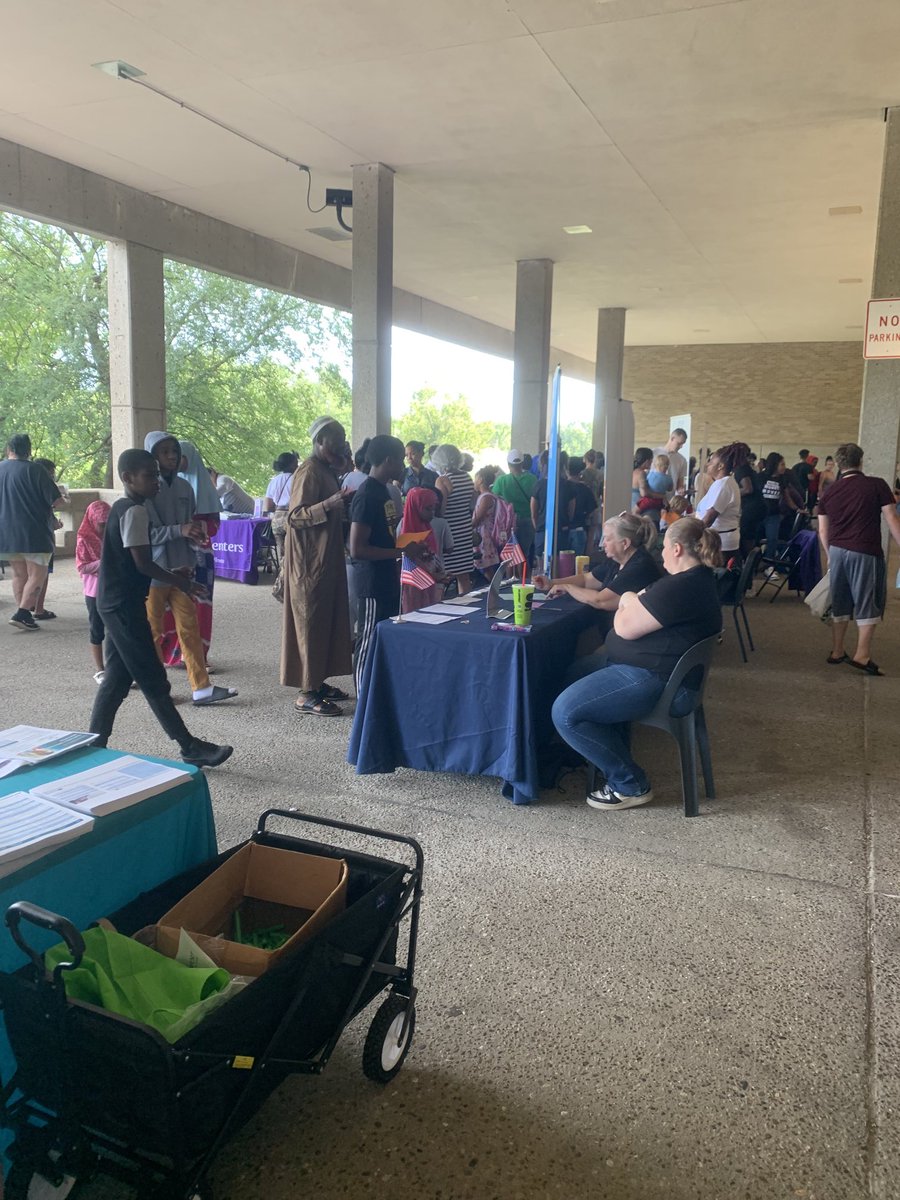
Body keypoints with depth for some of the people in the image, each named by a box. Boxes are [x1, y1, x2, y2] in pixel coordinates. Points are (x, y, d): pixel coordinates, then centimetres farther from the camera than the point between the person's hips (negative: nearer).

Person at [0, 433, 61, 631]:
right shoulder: (34, 470, -11)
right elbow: (57, 500, -12)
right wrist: (48, 505, 9)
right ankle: (21, 614, -9)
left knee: (19, 575, 15)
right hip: (33, 533, -6)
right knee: (37, 575, 1)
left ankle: (23, 615, 15)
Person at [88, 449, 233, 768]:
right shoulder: (135, 511, -16)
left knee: (117, 678, 14)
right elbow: (142, 563, -20)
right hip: (126, 605, -10)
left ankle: (93, 746, 19)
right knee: (153, 681, -4)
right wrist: (180, 582, -7)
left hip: (115, 603, 10)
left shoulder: (122, 507, 14)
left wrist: (172, 579, 15)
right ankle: (190, 747, 3)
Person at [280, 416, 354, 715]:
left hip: (326, 559, 10)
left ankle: (317, 681, 22)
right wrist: (331, 504, -31)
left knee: (326, 620, 13)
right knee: (311, 622, -5)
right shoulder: (309, 472, -15)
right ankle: (306, 693, 1)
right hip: (309, 561, -10)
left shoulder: (327, 471, 15)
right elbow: (295, 516, -22)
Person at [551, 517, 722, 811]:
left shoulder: (679, 588, -26)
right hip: (661, 668, 12)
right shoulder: (699, 578, 11)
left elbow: (625, 627, -20)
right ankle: (618, 758, 25)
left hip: (649, 679, -12)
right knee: (575, 672, 28)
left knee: (565, 712, -16)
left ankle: (631, 785, -3)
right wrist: (635, 602, 3)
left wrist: (626, 603, -2)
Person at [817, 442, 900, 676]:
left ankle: (837, 652, 20)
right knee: (868, 603, 3)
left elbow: (823, 531, 12)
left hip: (838, 551, 5)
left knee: (840, 604, 13)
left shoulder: (830, 492, 8)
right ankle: (862, 655, -3)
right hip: (865, 553, -5)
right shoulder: (877, 485, -4)